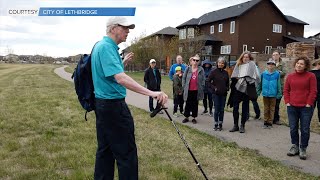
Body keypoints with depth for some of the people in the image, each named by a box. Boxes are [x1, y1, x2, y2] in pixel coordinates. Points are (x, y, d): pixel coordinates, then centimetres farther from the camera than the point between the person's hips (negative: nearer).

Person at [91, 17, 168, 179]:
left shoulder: (100, 45, 14)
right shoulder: (107, 47, -17)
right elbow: (120, 78, -31)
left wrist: (123, 62, 18)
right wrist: (151, 93, -38)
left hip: (102, 103, 10)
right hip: (113, 105, -10)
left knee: (104, 149, 16)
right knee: (126, 152, -2)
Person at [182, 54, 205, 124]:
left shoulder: (201, 69, 0)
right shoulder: (188, 68, 2)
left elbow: (203, 79, 1)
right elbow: (184, 78, 6)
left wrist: (201, 87, -6)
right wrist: (184, 86, 0)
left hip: (196, 90, -1)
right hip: (188, 90, 1)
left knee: (195, 104, 10)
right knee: (188, 104, 9)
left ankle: (194, 118, 20)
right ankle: (186, 117, 21)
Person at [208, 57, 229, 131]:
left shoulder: (225, 73, 7)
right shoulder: (214, 72, -5)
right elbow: (208, 81, -4)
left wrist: (227, 88, 4)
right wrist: (213, 88, -10)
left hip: (223, 94, 4)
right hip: (216, 93, -4)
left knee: (222, 110, 8)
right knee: (217, 109, -1)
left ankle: (220, 124, 17)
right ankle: (216, 124, 10)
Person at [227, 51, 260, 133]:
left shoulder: (251, 64, 3)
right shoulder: (239, 64, 14)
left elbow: (256, 76, -4)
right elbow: (234, 76, 18)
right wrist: (237, 78, 1)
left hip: (246, 88, -3)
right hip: (238, 87, 4)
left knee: (245, 108, 4)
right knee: (235, 107, 3)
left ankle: (242, 126, 14)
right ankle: (235, 125, 14)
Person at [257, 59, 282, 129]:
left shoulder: (277, 74, -5)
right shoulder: (263, 73, -1)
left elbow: (278, 84, -2)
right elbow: (260, 83, 6)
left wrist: (279, 93, -2)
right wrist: (258, 91, 7)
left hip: (273, 94, -1)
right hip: (265, 94, 1)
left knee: (272, 109, 8)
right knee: (266, 108, 11)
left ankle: (270, 122, 17)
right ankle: (266, 122, 20)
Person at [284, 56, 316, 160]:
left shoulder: (311, 76, -1)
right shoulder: (290, 76, 9)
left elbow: (313, 91, -5)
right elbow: (286, 90, 10)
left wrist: (308, 104, -10)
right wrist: (287, 102, 1)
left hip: (306, 108, -3)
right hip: (292, 107, 3)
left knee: (305, 130, 3)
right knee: (293, 129, 9)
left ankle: (303, 149, 16)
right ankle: (295, 147, 24)